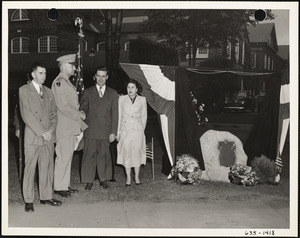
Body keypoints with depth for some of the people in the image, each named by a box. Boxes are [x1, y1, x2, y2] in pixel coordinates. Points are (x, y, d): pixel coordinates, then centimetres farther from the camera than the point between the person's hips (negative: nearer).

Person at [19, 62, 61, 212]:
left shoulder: (48, 92, 15)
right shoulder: (24, 90, -1)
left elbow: (54, 114, 14)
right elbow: (26, 114, -9)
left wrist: (51, 130, -4)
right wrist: (41, 132, -13)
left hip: (48, 137, 5)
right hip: (32, 137, -4)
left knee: (47, 167, 8)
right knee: (30, 168, 0)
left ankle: (46, 196, 18)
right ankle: (28, 200, 9)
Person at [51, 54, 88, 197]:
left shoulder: (67, 83, 19)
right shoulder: (59, 82, -13)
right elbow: (63, 106, -20)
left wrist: (79, 112, 6)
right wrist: (79, 115, -11)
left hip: (71, 127, 10)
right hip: (64, 128, -10)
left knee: (68, 157, 13)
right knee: (63, 157, -4)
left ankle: (65, 185, 21)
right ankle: (59, 187, 5)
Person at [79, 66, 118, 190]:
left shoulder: (113, 94, 10)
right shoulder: (88, 92, 9)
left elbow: (114, 114, 7)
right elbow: (82, 108, 7)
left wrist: (113, 132, 1)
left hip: (105, 131, 1)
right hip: (91, 131, -1)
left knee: (104, 155, 5)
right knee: (89, 155, 0)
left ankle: (103, 179, 19)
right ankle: (89, 181, 10)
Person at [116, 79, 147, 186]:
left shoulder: (142, 99, 6)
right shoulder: (121, 99, 5)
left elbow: (144, 116, 11)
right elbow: (119, 116, 6)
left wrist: (142, 129, 7)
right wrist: (118, 131, 3)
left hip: (138, 130, 0)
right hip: (125, 130, 0)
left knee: (137, 152, 1)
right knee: (126, 152, 0)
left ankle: (137, 176, 13)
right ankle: (128, 177, 10)